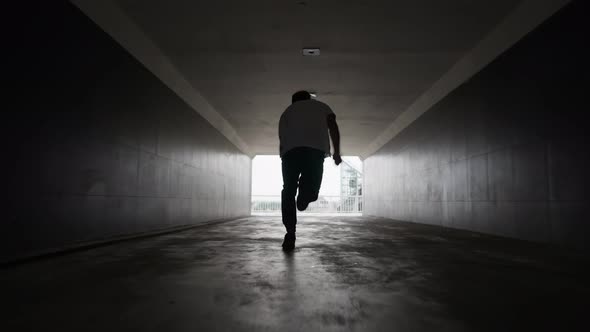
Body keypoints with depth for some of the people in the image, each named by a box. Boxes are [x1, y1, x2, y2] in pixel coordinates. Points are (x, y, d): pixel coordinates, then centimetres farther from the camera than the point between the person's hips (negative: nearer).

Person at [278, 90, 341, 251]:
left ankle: (290, 233, 1)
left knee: (288, 190, 10)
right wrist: (336, 151, 9)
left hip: (290, 149, 1)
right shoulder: (321, 106, 32)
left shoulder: (287, 112, 35)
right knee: (313, 180, 18)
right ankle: (306, 193, -15)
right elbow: (333, 126, 12)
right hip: (316, 147, -1)